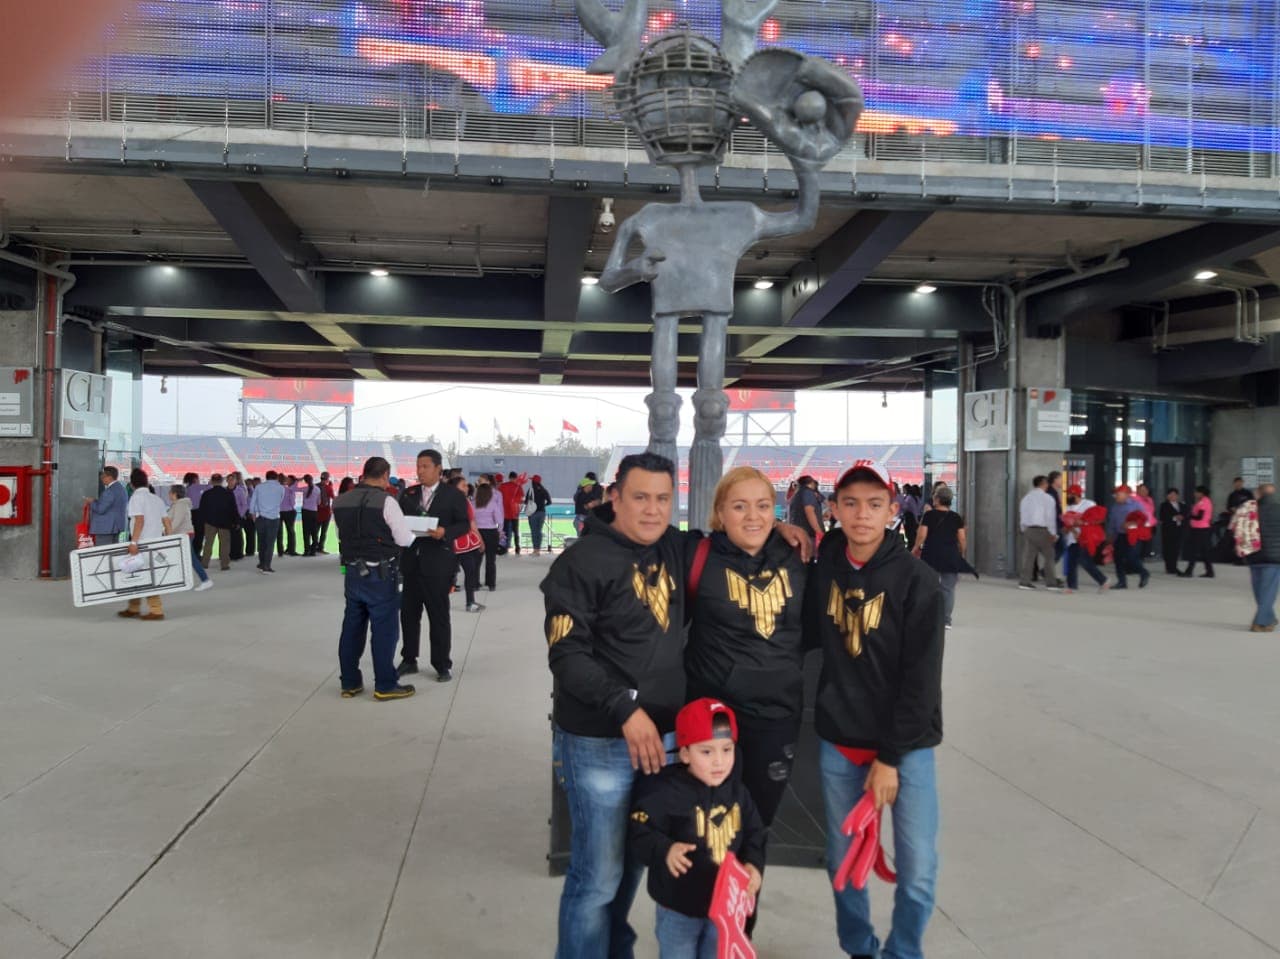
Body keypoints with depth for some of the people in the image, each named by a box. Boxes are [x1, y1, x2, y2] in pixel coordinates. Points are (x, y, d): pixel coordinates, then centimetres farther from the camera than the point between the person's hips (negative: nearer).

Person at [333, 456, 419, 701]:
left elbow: (345, 534, 12)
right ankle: (385, 685, 8)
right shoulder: (386, 501, -13)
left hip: (352, 572, 6)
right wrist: (414, 534, 12)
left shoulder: (340, 501, 4)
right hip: (380, 574, -6)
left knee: (352, 627, 13)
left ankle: (350, 683, 22)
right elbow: (405, 540, -9)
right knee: (384, 628, 2)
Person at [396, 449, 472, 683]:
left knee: (439, 615, 4)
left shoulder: (453, 495, -1)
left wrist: (445, 532, -20)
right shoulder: (408, 494, 11)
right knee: (408, 613, 10)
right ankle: (409, 660, 23)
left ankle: (442, 665, 13)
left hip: (438, 563, -4)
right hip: (411, 561, 4)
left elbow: (464, 524, -3)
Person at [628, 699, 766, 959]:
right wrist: (665, 851, -38)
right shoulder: (664, 791, -22)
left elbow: (754, 835, 6)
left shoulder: (737, 791, -3)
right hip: (678, 906, -5)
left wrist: (754, 865, -11)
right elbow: (639, 835, -22)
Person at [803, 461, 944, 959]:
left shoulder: (918, 581, -12)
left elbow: (920, 680, -12)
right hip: (838, 742, 3)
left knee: (917, 870, 2)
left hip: (905, 746, -3)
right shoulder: (823, 566, -1)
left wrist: (891, 756, -12)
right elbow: (810, 635, 9)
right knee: (843, 862, 12)